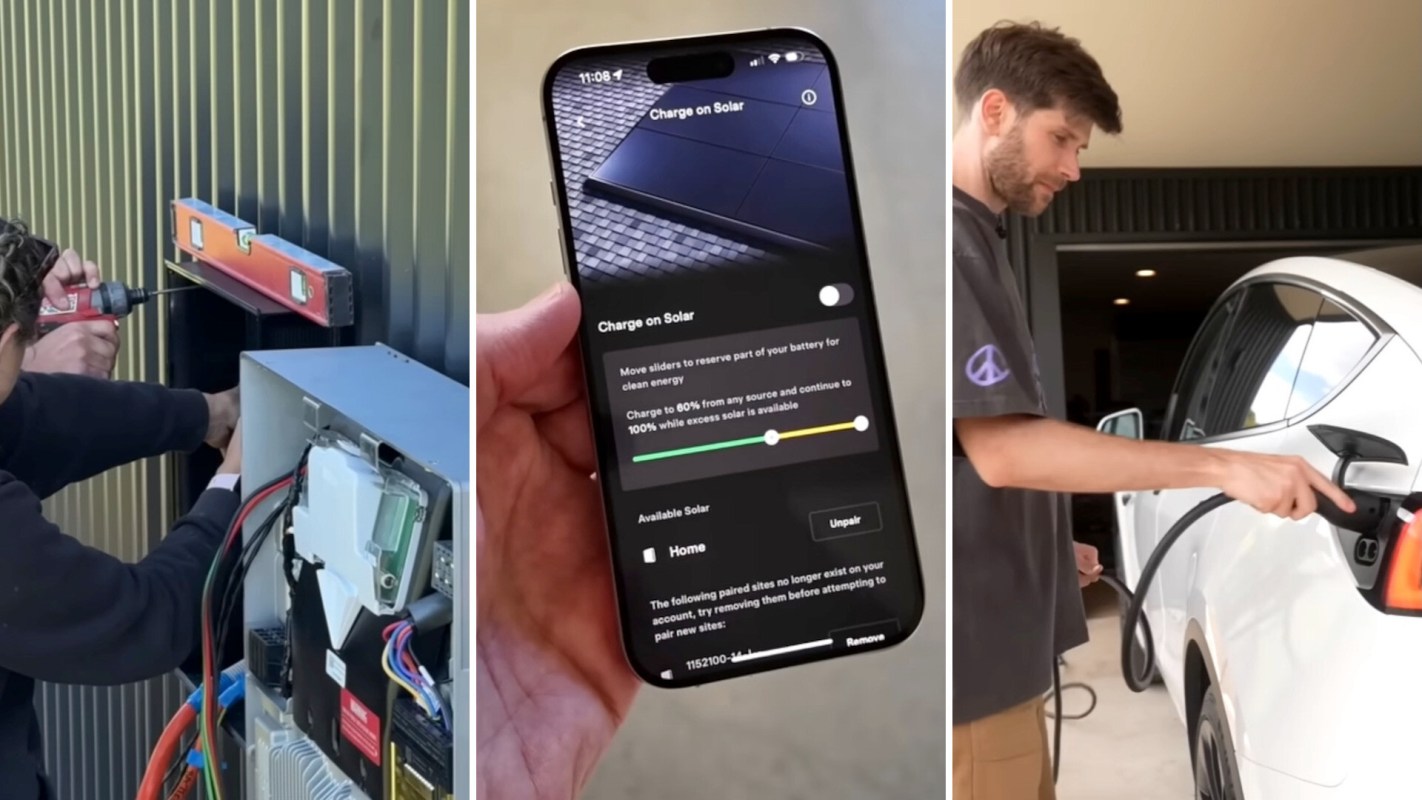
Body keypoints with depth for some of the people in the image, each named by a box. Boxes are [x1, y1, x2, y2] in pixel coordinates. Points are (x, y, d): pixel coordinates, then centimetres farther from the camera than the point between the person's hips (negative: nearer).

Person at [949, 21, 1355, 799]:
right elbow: (1001, 450, -23)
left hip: (999, 642, 10)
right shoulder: (950, 244, -16)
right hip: (969, 653, -10)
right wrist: (1225, 465, -22)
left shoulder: (975, 239, 16)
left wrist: (1046, 545, 21)